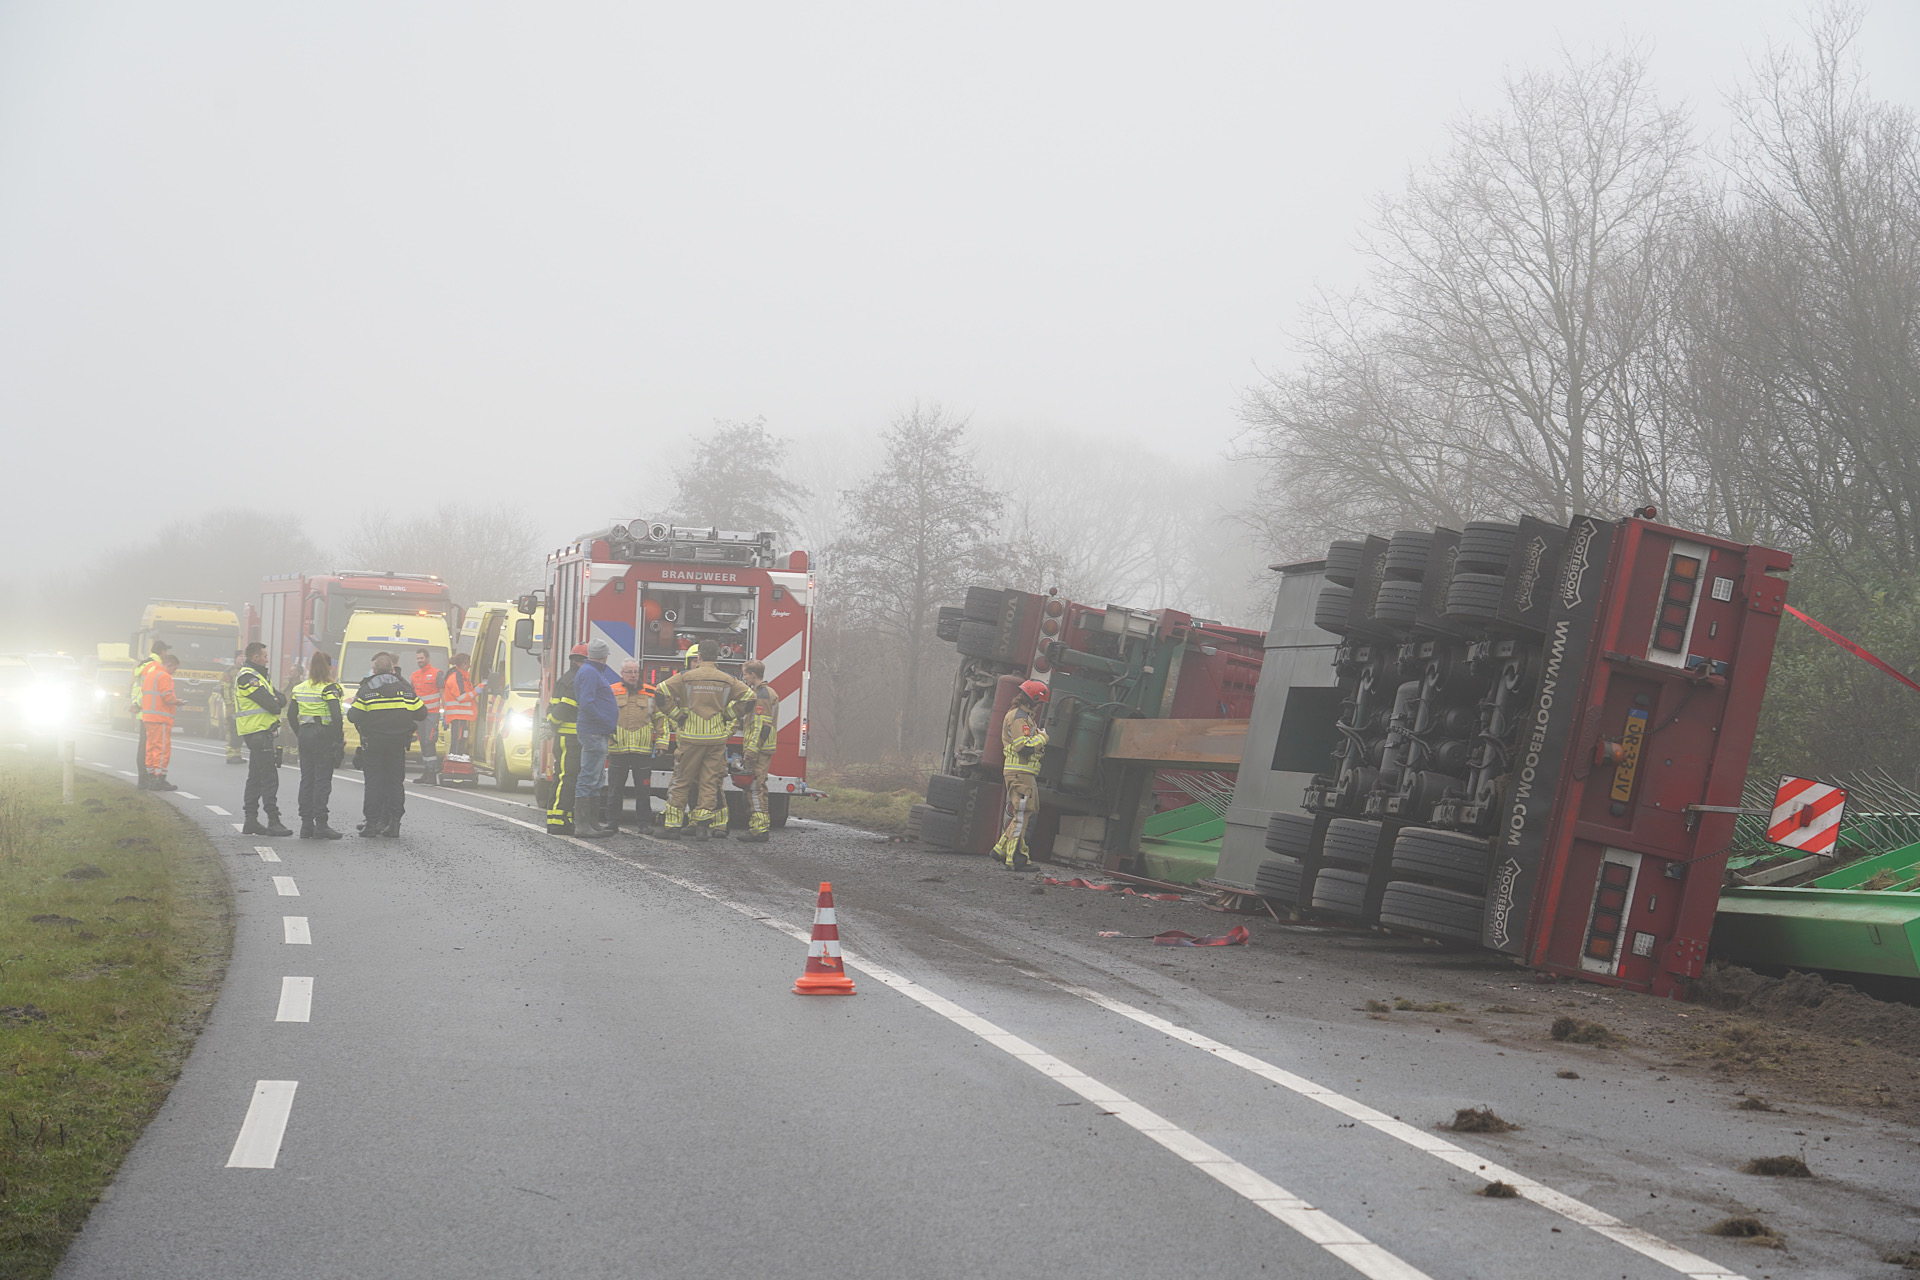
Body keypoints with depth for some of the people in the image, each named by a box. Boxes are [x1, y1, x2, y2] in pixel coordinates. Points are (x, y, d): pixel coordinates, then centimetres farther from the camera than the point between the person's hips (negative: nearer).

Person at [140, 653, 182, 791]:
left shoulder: (150, 674, 20)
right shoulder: (164, 676, -11)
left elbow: (142, 693, 22)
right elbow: (168, 696, -17)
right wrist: (177, 701, 0)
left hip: (147, 717, 10)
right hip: (160, 718, -10)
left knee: (152, 748, 12)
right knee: (163, 748, -7)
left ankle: (151, 778, 14)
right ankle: (159, 779, -9)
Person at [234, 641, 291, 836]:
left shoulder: (256, 676, 20)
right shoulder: (248, 677, -13)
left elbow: (280, 700, 12)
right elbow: (271, 704, -20)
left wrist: (275, 702, -9)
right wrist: (276, 705, 1)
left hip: (257, 733, 11)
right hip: (258, 732, -11)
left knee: (255, 777, 13)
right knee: (269, 778, -11)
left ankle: (251, 821, 17)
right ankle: (273, 822, -13)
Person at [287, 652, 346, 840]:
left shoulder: (299, 688, 8)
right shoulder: (329, 689, -12)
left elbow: (291, 715, 12)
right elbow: (337, 717, -19)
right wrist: (340, 739, -10)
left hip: (305, 735, 6)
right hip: (324, 737, -6)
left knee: (306, 780, 11)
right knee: (322, 781, -3)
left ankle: (306, 825, 12)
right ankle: (320, 826, -5)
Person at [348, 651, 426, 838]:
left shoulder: (366, 690, -6)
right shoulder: (405, 688, 3)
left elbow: (353, 716, -8)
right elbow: (421, 714, 7)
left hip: (372, 744, -2)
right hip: (397, 744, 2)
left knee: (373, 782, 3)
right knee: (395, 781, 7)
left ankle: (372, 823, 2)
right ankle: (393, 823, 5)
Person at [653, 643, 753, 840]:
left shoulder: (686, 677, -3)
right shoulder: (726, 680, 5)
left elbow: (661, 693, -11)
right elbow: (748, 697, 4)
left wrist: (677, 715, -4)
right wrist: (726, 715, 8)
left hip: (691, 738, -2)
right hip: (717, 740, 2)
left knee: (682, 781, 5)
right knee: (710, 783, 6)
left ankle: (674, 824, 6)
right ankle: (703, 825, 1)